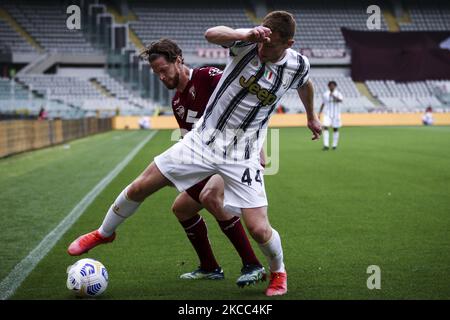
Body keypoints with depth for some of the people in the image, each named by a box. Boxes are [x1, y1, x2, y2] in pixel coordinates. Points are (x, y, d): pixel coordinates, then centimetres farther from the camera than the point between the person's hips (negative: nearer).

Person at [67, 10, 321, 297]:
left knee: (259, 229, -11)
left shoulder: (298, 66, -7)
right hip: (204, 138, 1)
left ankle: (278, 272, 23)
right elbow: (211, 34, -33)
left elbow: (305, 85, 19)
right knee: (140, 187, 2)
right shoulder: (248, 43, -12)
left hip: (242, 156, 0)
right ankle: (104, 233, 31)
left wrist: (311, 116, 34)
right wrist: (246, 34, -49)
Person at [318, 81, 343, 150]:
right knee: (325, 128, -14)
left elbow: (341, 100, -25)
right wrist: (319, 113, 6)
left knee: (335, 129, 4)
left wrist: (334, 96, -40)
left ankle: (335, 145, 16)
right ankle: (326, 145, -17)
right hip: (327, 114, 1)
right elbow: (323, 104, 12)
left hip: (336, 114, -1)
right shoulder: (325, 94, 5)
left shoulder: (338, 94, -4)